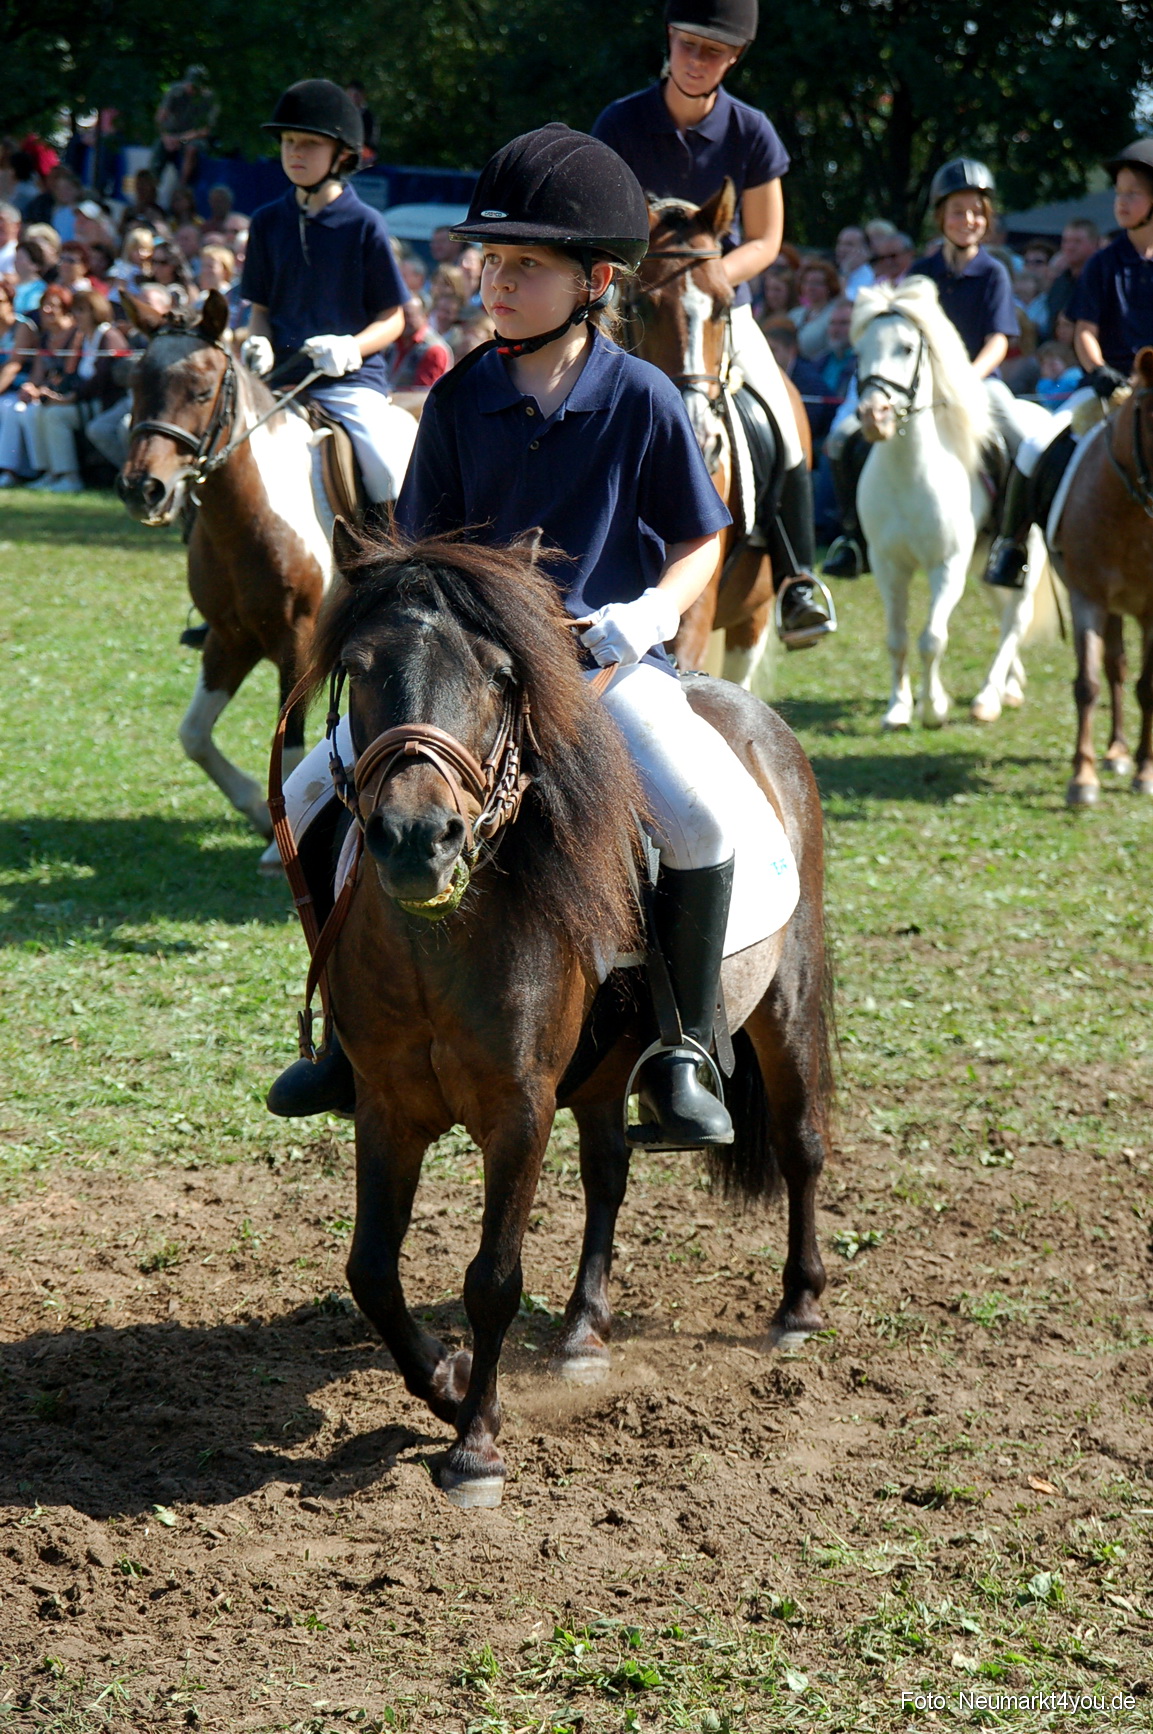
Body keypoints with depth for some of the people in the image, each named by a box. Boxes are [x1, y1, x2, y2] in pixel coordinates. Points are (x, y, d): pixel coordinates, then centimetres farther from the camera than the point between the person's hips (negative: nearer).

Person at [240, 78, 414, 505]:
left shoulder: (365, 224, -2)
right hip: (280, 376, 4)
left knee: (392, 471, -24)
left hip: (352, 379, -4)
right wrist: (258, 343, -6)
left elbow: (392, 318, 1)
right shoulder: (268, 222, 9)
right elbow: (261, 307, 16)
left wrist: (351, 348, -18)